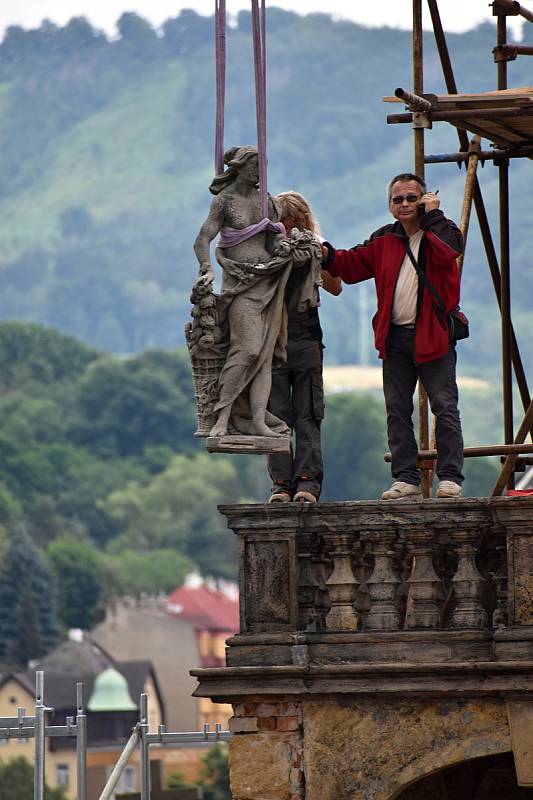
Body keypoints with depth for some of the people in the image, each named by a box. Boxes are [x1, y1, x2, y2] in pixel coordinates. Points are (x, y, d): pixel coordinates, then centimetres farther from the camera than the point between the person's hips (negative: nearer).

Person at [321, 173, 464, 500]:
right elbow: (352, 265, 15)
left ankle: (450, 477, -3)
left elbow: (446, 253, -23)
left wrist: (431, 216, -15)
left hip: (433, 336, -5)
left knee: (445, 408, -5)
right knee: (397, 411, 7)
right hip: (395, 338, 5)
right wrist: (328, 255, -3)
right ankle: (406, 478, 12)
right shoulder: (384, 240, 13)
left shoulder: (443, 231, -1)